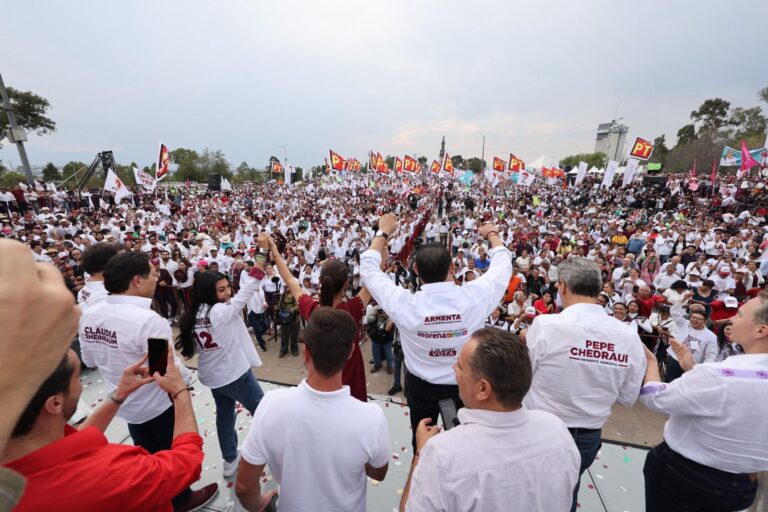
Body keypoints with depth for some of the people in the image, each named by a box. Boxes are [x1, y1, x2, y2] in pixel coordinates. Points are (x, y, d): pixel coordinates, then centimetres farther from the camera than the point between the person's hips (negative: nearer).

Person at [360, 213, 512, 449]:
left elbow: (369, 268, -13)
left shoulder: (404, 304, -30)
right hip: (465, 384, 1)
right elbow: (502, 265, -7)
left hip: (420, 385, 0)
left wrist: (383, 232, -1)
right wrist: (492, 234, 11)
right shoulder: (474, 296, -29)